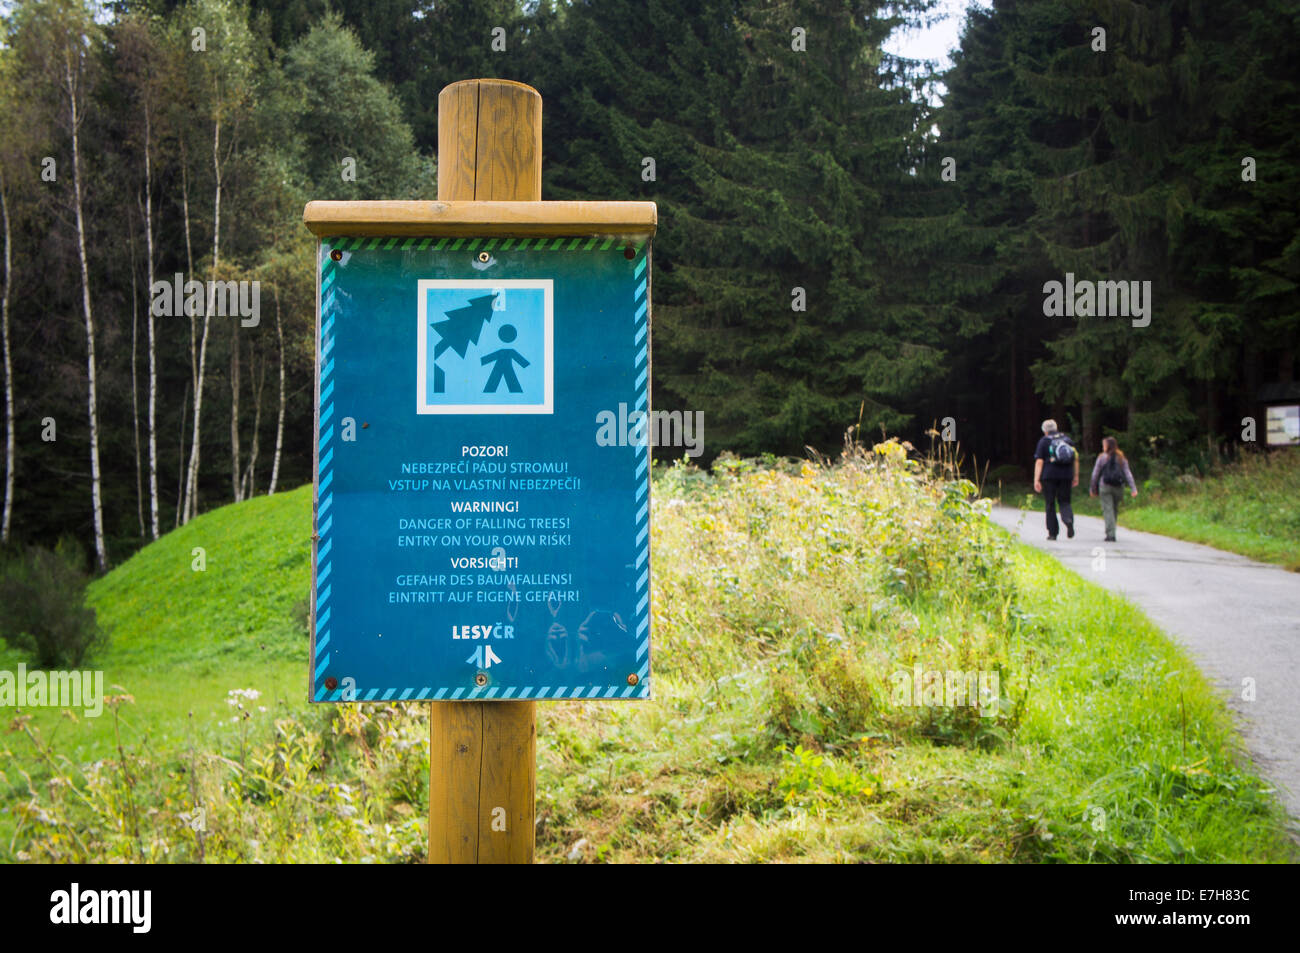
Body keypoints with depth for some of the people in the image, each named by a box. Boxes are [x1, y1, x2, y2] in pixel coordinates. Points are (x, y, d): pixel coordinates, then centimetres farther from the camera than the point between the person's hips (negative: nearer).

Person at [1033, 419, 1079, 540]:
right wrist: (1076, 476, 15)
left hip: (1049, 476, -3)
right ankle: (1069, 519, -20)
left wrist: (1036, 480, -8)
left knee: (1050, 504, 5)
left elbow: (1039, 462, -6)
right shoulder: (1067, 439, 11)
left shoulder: (1044, 441, 0)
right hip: (1066, 476, 3)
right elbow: (1076, 458, 9)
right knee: (1064, 501, 11)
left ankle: (1052, 532, 5)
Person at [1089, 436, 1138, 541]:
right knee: (1114, 510, 15)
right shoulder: (1121, 458, 5)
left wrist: (1092, 488, 9)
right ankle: (1111, 533, 22)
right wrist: (1133, 488, 0)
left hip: (1105, 486, -3)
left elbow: (1095, 474, 0)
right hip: (1118, 487, 3)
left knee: (1107, 510, -3)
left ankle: (1110, 534, -13)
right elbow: (1128, 473, 1)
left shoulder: (1102, 457, -3)